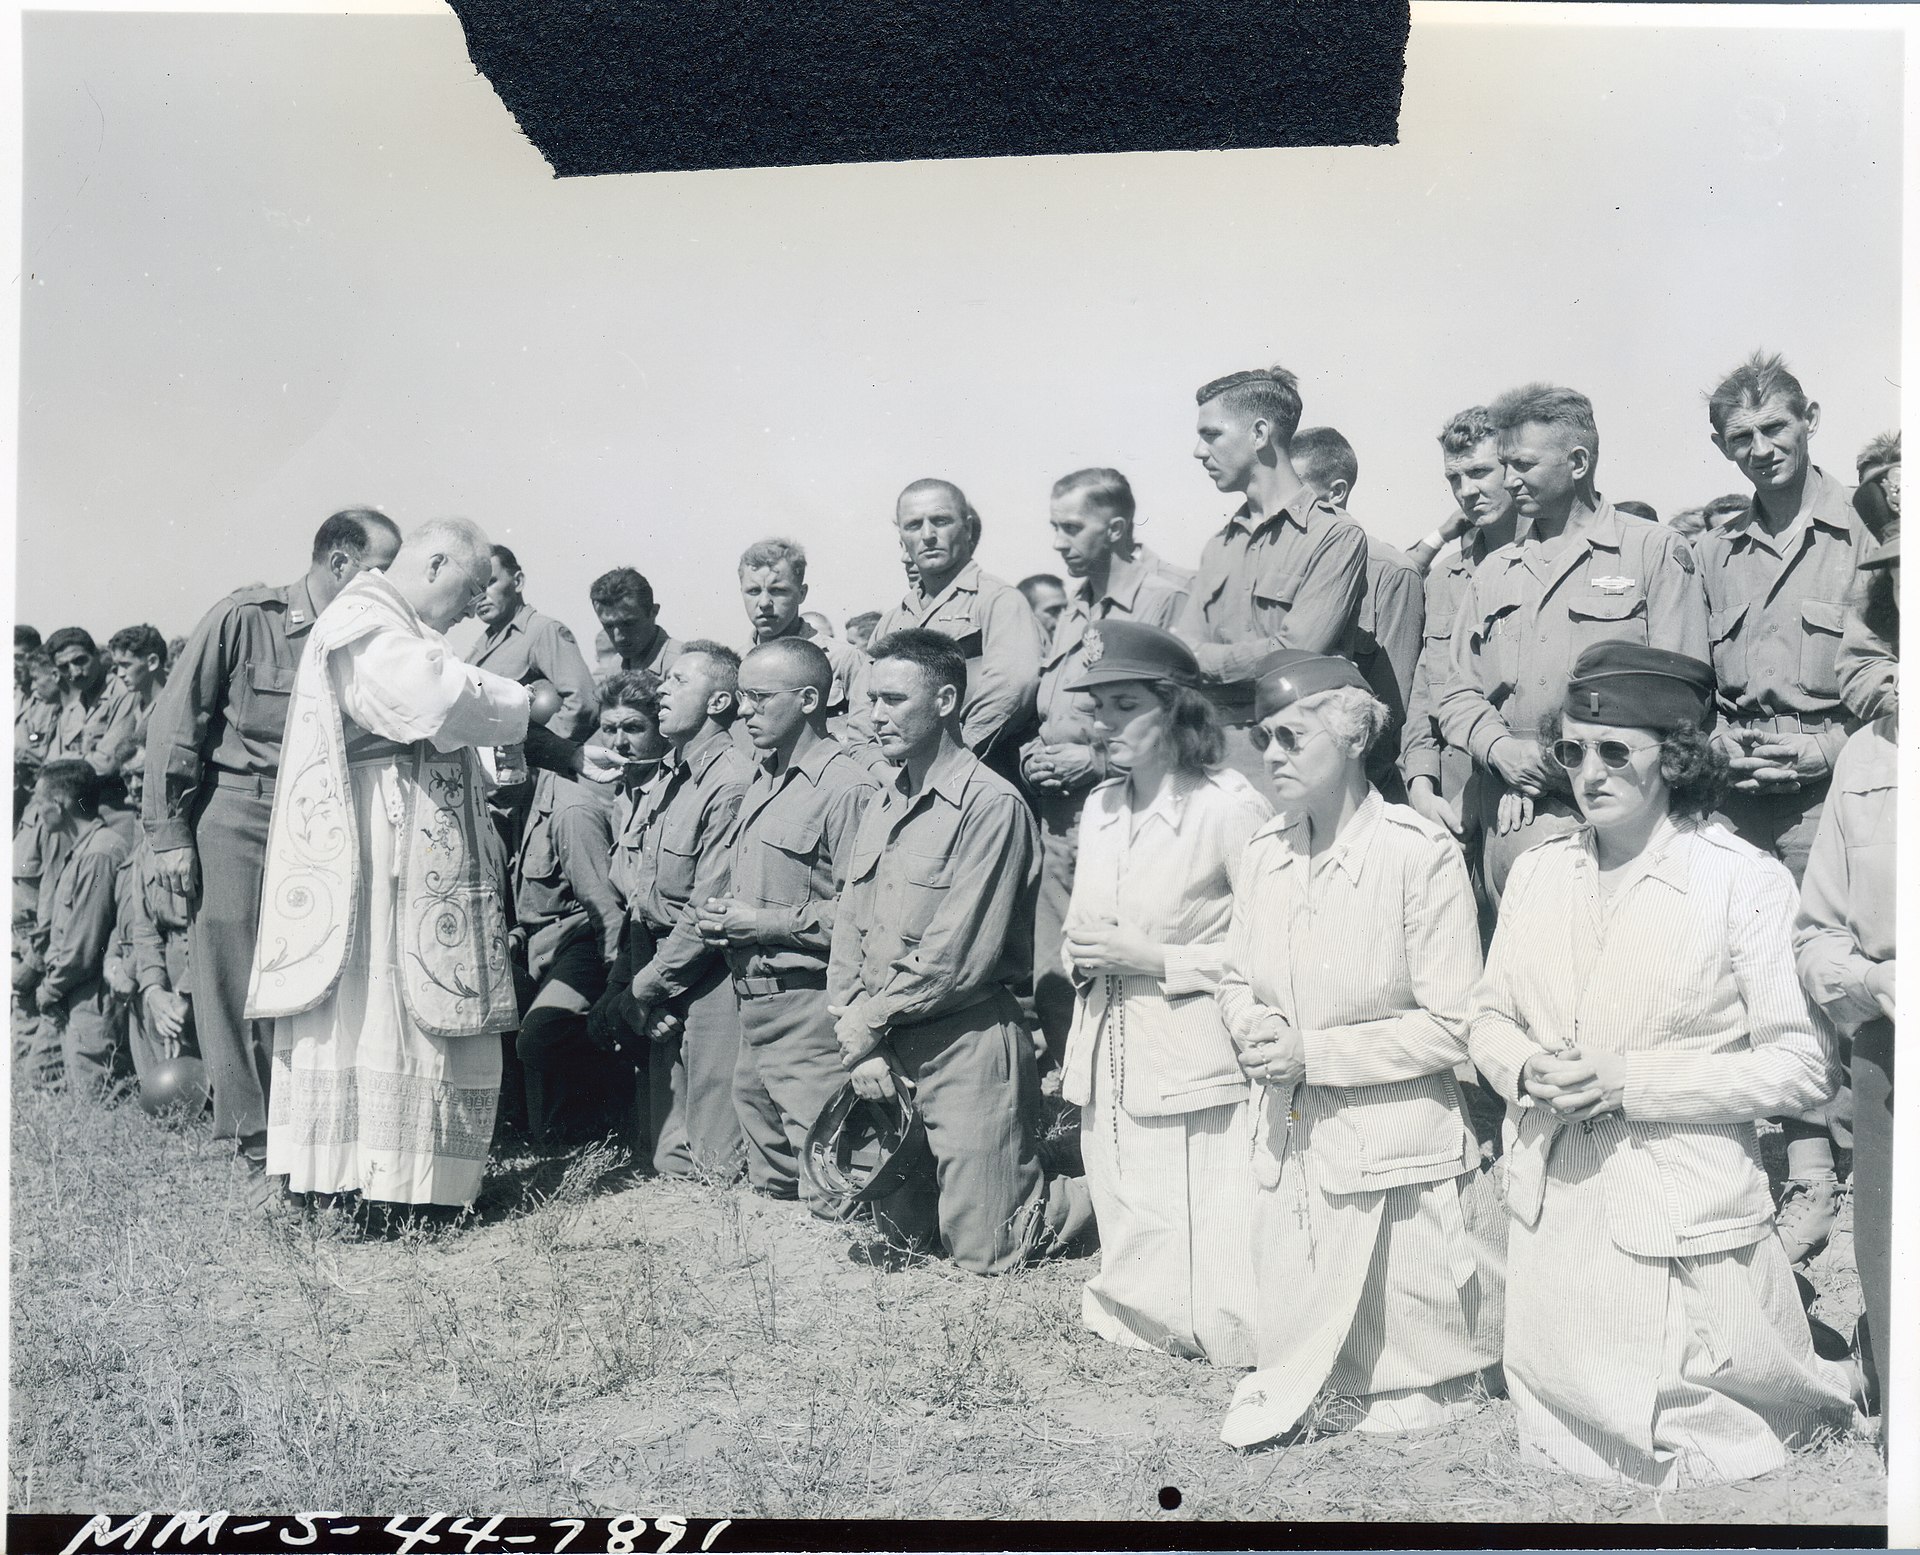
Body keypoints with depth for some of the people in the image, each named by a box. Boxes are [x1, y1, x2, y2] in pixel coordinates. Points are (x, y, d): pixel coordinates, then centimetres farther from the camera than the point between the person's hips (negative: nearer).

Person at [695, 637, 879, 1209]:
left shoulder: (846, 786, -15)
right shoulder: (763, 776, 16)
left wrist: (769, 923, -17)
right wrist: (723, 915, 8)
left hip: (810, 1006, -10)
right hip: (754, 1002, 10)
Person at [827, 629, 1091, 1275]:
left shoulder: (991, 804, -14)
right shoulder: (882, 804, 12)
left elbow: (957, 958, -18)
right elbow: (848, 930, 10)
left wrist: (866, 1021, -9)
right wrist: (855, 1037, -4)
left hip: (965, 1044, -8)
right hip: (887, 1049, 8)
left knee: (984, 1251, -2)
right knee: (901, 1235, 13)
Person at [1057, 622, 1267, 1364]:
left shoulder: (1230, 806, -12)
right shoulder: (1101, 808, 12)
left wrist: (1151, 957, -16)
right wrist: (1079, 956, 0)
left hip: (1196, 1078, -7)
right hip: (1110, 1073, 7)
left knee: (1222, 1323, -5)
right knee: (1132, 1284, 14)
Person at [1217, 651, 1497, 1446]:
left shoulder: (1420, 854, -14)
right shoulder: (1265, 852, 4)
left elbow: (1451, 1026, -14)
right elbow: (1236, 980, 16)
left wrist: (1314, 1052, -16)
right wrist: (1253, 1028, -7)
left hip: (1391, 1150, -5)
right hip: (1287, 1139, 5)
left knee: (1404, 1381, 10)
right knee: (1293, 1336, 13)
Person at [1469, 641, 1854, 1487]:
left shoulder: (1745, 881, -9)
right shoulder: (1536, 871, 7)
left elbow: (1803, 1064, -12)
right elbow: (1489, 1016, 14)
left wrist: (1631, 1082, -18)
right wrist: (1527, 1069, -8)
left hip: (1681, 1223, -5)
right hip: (1549, 1216, 5)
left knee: (1680, 1463, 4)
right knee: (1553, 1443, 13)